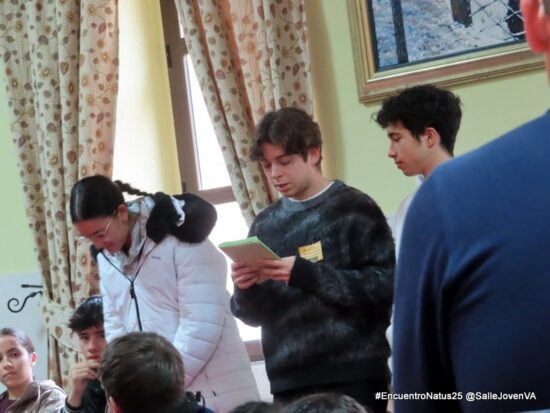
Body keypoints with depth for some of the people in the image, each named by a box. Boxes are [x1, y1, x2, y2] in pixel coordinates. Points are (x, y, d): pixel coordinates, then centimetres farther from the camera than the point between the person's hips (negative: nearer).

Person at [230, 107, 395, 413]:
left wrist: (306, 274, -19)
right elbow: (255, 315, 16)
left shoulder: (354, 209, -1)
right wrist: (244, 290, -6)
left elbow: (385, 287, -12)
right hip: (288, 383, 4)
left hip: (353, 377, -4)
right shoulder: (265, 224, 13)